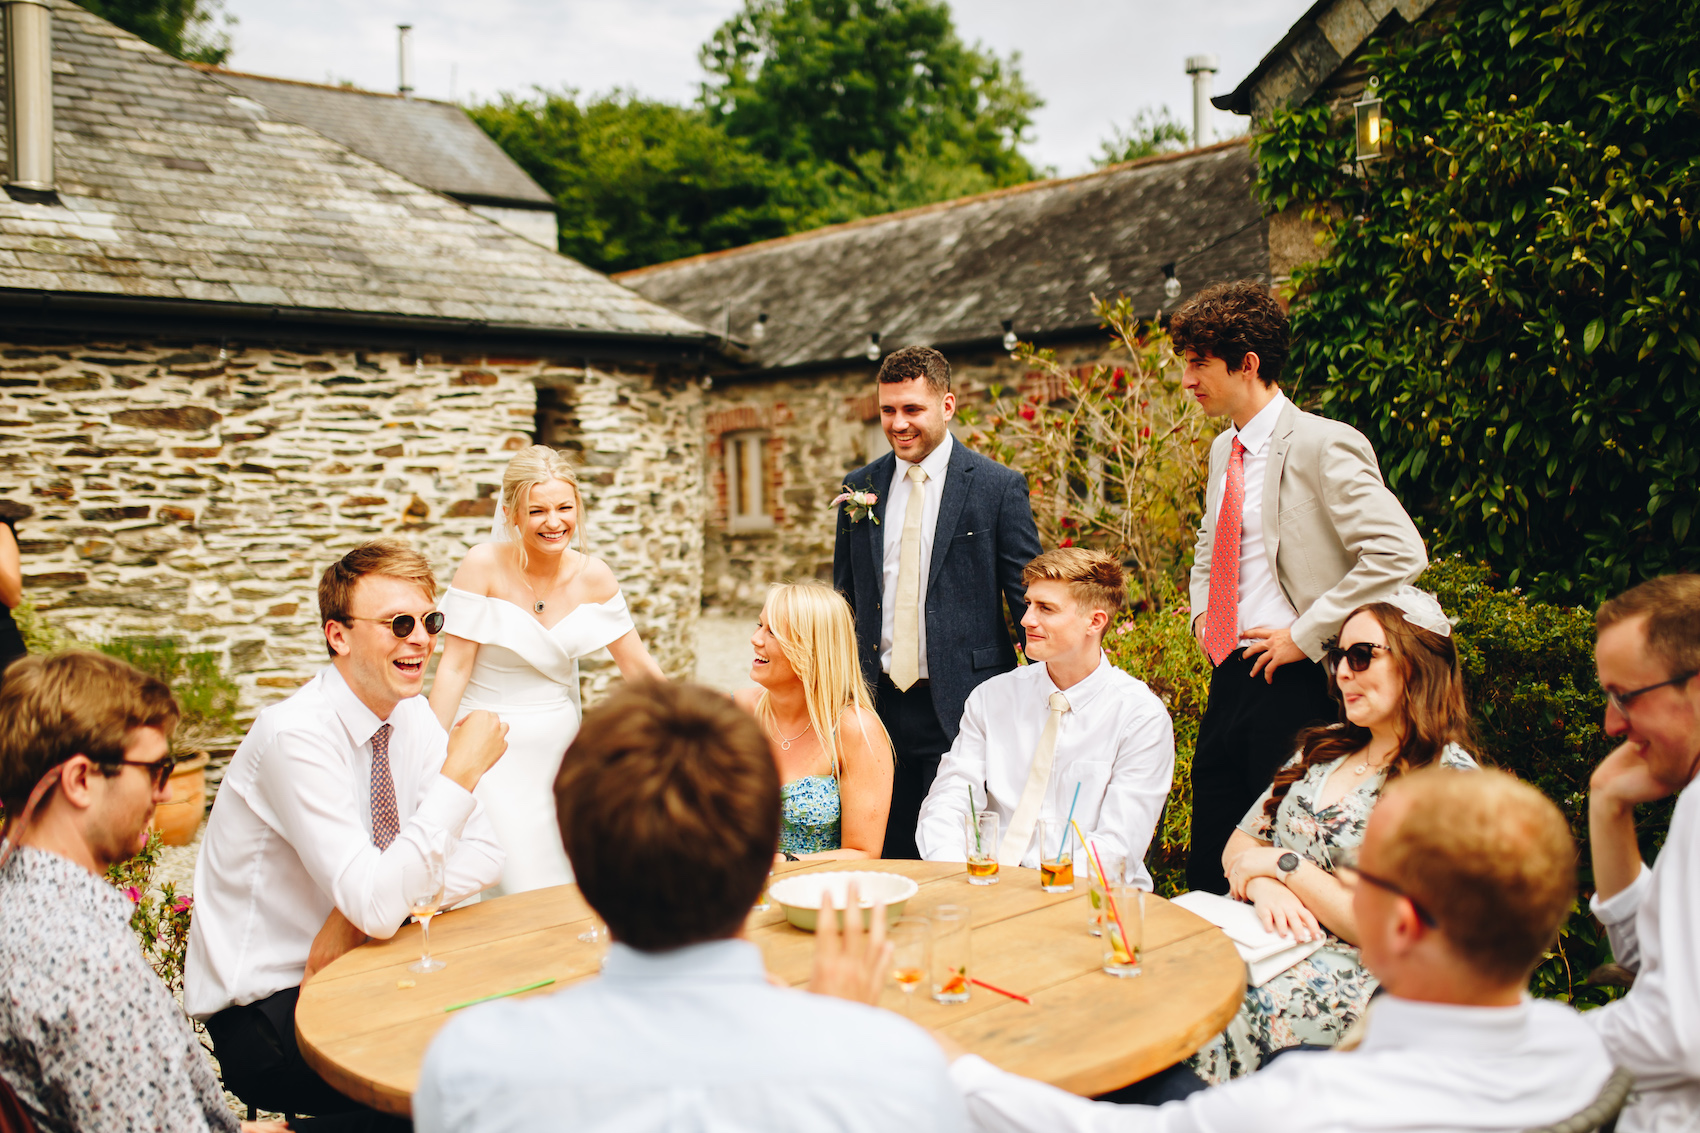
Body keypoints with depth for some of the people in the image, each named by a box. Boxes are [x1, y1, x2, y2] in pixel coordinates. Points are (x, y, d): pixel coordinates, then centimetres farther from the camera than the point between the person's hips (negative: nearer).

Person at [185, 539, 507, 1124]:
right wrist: (459, 773, -29)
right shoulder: (295, 736, -23)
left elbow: (484, 854, -2)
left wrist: (365, 909, -16)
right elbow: (377, 905, -30)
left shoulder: (412, 714, -1)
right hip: (260, 1015, -7)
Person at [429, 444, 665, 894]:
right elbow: (454, 669, -11)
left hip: (558, 743, 4)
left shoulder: (592, 576, -3)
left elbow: (637, 665, 5)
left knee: (565, 880, 5)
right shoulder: (483, 565, -13)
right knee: (519, 881, -10)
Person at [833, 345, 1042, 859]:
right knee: (888, 855, 9)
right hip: (878, 703, 4)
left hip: (963, 707, -4)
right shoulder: (859, 487, 10)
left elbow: (1027, 599, -1)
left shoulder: (999, 487, -3)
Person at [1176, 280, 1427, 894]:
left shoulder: (1323, 445, -13)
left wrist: (1305, 635, -18)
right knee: (1207, 875, 13)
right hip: (1226, 677, 8)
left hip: (1289, 683, -8)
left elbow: (1399, 553, -22)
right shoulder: (1225, 448, 13)